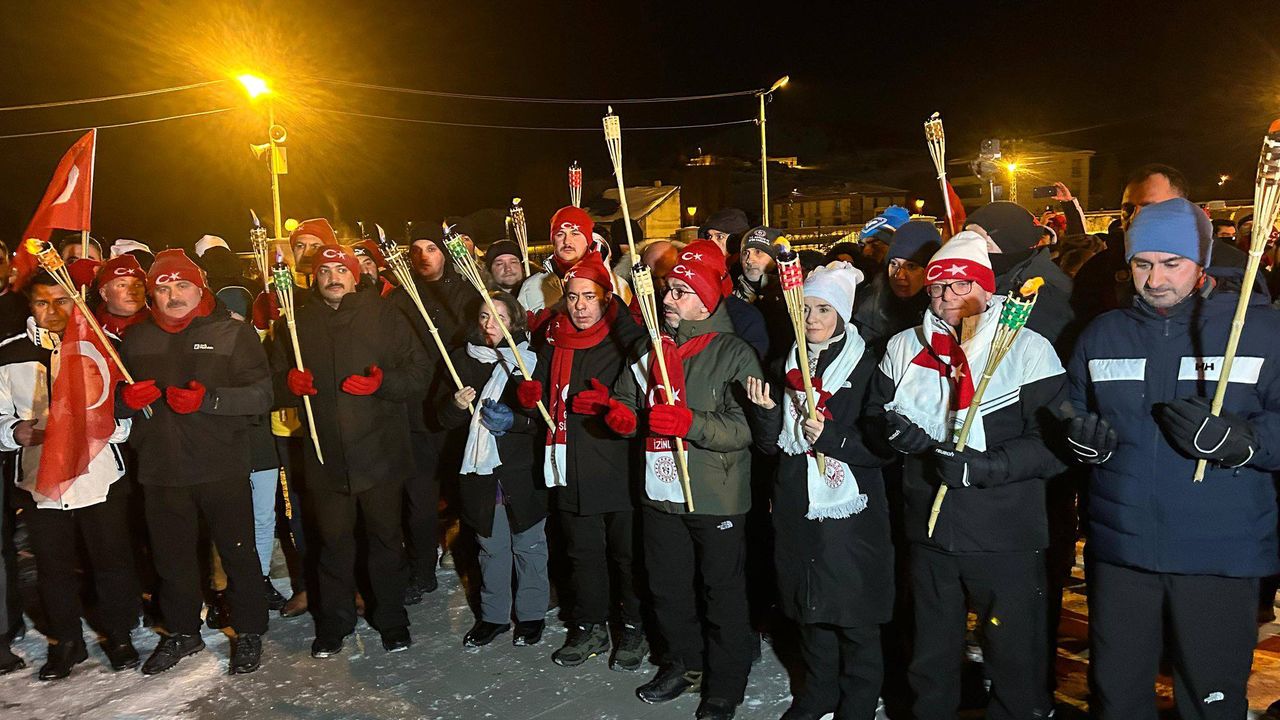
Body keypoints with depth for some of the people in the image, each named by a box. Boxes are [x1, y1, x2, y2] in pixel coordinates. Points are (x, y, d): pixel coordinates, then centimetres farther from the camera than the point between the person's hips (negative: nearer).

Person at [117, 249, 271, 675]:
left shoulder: (232, 333, 0)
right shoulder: (136, 340, 13)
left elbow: (261, 395, -9)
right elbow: (113, 399, 19)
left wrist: (209, 399, -23)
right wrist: (126, 400, -4)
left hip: (222, 467, -4)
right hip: (160, 468, 4)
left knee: (238, 552, 4)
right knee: (172, 556, 14)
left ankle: (249, 632, 21)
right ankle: (182, 632, 33)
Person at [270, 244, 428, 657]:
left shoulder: (384, 317, 1)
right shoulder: (298, 324, 9)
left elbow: (419, 372, -2)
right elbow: (275, 382, 12)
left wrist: (381, 383, -19)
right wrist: (290, 384, -10)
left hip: (380, 452, -2)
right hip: (325, 456, 2)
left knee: (386, 538, 9)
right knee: (333, 541, 11)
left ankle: (391, 620, 26)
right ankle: (333, 623, 29)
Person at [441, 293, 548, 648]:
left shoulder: (533, 360, -5)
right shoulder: (463, 360, 5)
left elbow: (546, 419, -6)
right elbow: (445, 418, 7)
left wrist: (514, 421, -21)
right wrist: (457, 405, -14)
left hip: (523, 471, -2)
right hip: (479, 469, 3)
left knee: (529, 545, 10)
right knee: (491, 547, 15)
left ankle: (531, 614, 27)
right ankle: (493, 615, 30)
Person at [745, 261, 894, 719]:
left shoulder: (867, 368, -7)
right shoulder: (788, 368, 9)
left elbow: (883, 446, -8)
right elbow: (773, 445, 9)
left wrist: (831, 437, -20)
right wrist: (767, 411, -10)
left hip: (851, 511, -5)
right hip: (799, 508, 5)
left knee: (855, 612, 4)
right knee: (810, 603, 16)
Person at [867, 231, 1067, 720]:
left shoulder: (1029, 350, -8)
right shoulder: (904, 347, 5)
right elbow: (877, 415, 14)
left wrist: (983, 465, -24)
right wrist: (898, 431, -8)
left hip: (1006, 536, -3)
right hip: (929, 531, 4)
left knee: (1016, 658, 10)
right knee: (931, 653, 20)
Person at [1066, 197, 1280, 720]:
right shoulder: (1101, 334, 8)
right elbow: (1072, 416, 14)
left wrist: (1237, 439, -24)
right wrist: (1083, 439, -7)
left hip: (1221, 557, -2)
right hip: (1118, 548, 3)